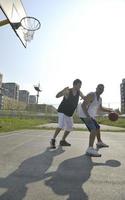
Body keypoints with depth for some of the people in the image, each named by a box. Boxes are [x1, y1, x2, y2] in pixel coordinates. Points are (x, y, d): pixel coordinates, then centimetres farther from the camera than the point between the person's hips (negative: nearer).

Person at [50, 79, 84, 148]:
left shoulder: (79, 92, -4)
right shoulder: (67, 91, -19)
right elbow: (57, 96, -28)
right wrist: (63, 90, -44)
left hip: (69, 113, 7)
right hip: (62, 111, -7)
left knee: (70, 127, 12)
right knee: (61, 125, -24)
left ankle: (63, 141, 28)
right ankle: (53, 140, -7)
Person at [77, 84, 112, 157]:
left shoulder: (100, 99, 11)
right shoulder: (91, 95, -18)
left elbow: (100, 108, 28)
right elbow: (83, 105, -25)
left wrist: (109, 110, 18)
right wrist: (87, 115, -34)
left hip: (90, 115, 10)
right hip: (85, 115, -10)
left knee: (97, 127, 23)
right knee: (94, 129, -24)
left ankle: (99, 143, 45)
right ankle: (90, 149, -27)